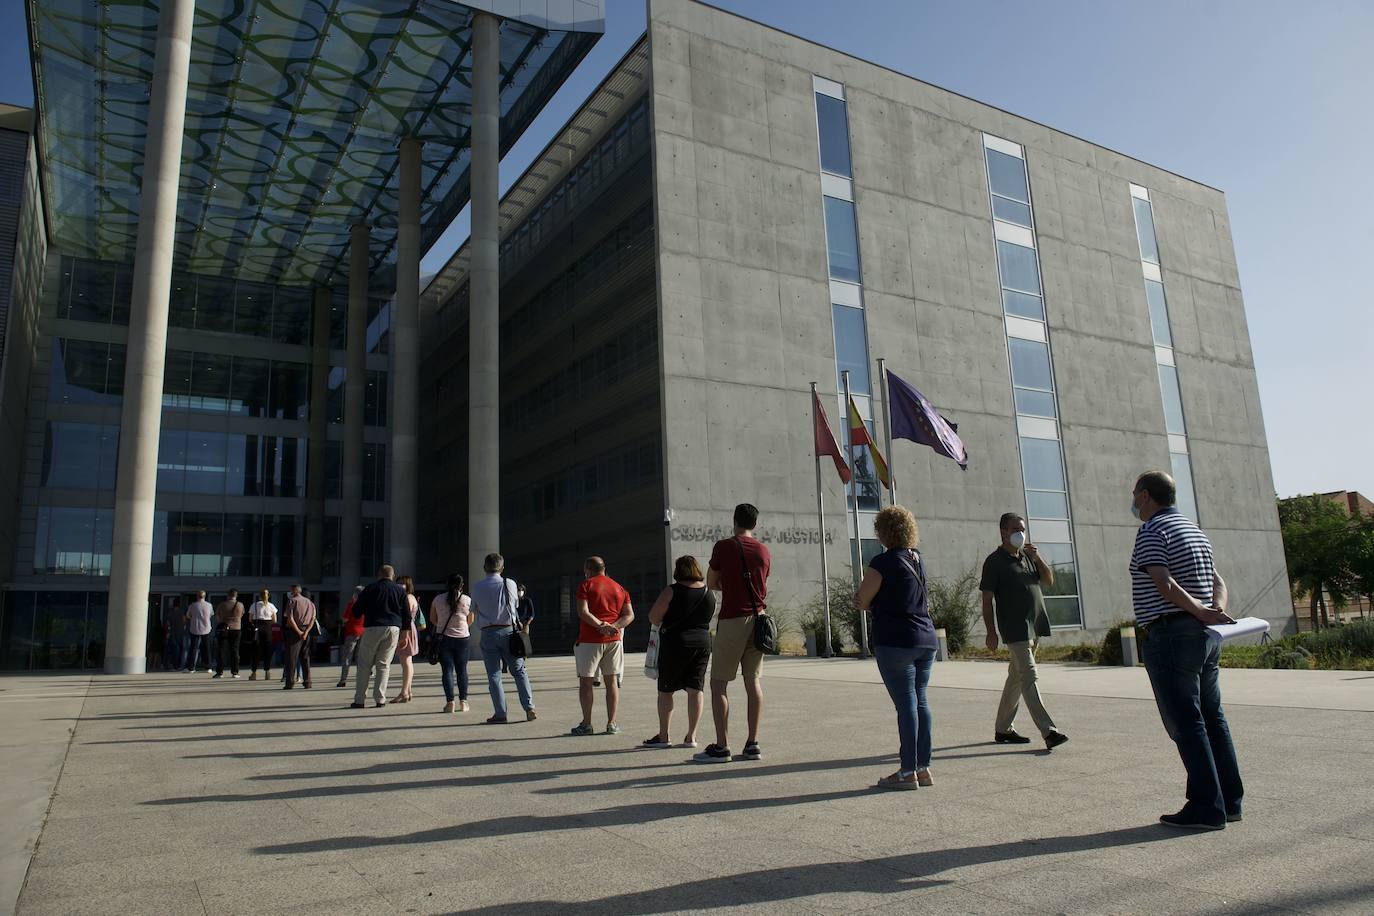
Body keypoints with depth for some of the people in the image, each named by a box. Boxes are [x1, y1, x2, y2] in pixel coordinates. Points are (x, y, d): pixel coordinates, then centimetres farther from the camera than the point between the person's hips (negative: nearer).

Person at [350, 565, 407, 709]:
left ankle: (359, 699, 3)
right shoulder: (400, 590, 8)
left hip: (372, 628, -2)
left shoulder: (370, 589, 4)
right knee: (384, 665, 7)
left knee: (364, 665, 6)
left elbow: (357, 611, 6)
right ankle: (380, 699, 1)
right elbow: (406, 613, 7)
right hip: (393, 629, 2)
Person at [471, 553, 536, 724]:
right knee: (519, 671, 9)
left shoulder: (477, 587, 1)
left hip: (488, 633, 0)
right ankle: (529, 708, 2)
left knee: (494, 675, 5)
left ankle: (500, 714, 2)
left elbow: (474, 611, 13)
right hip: (508, 630, 0)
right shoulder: (509, 584, -1)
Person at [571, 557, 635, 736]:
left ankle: (586, 724, 6)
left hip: (590, 640, -4)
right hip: (614, 640, 4)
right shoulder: (619, 588, 13)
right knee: (612, 681, 9)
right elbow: (630, 615, 3)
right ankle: (612, 724, 9)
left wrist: (601, 625, -16)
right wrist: (613, 626, -9)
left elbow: (583, 612, -15)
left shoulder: (586, 585, -2)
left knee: (585, 681, 5)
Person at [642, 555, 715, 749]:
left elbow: (653, 617, -10)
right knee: (696, 689, 6)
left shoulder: (672, 591, -12)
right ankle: (691, 737, 6)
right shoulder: (708, 592, 4)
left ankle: (663, 737, 9)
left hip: (675, 644, -4)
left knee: (665, 690, 7)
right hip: (702, 642, 5)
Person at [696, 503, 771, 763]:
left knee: (718, 683, 1)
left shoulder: (723, 547, -6)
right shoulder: (764, 551, 8)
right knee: (754, 681, 9)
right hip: (758, 618, 5)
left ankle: (721, 746, -1)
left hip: (731, 619, -5)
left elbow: (711, 583, 2)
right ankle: (752, 744, 10)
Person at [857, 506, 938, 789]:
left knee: (906, 703, -3)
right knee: (920, 701, 11)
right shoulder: (918, 561, 12)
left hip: (896, 641, -7)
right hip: (926, 639, 7)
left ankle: (908, 772, 2)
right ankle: (924, 768, 17)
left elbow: (861, 602, -7)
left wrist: (874, 602, 11)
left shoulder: (883, 562, -11)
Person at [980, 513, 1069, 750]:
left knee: (1017, 677, 13)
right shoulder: (994, 561, -7)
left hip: (1034, 625, 8)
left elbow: (1049, 581, 12)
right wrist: (991, 631, -13)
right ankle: (1049, 732, -18)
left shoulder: (1027, 556, 15)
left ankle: (1003, 729, 23)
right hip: (1014, 628, -8)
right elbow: (987, 599, -8)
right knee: (1029, 678, -13)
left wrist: (1038, 557, -4)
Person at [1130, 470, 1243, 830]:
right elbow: (1218, 581, 14)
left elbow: (1164, 584, -22)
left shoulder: (1152, 531, -9)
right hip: (1207, 637, 9)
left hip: (1171, 634, -9)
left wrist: (1202, 612, -17)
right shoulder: (1195, 530, 18)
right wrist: (1216, 611, -2)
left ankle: (1207, 808, -1)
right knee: (1212, 718, 14)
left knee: (1186, 723, -4)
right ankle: (1229, 801, 19)